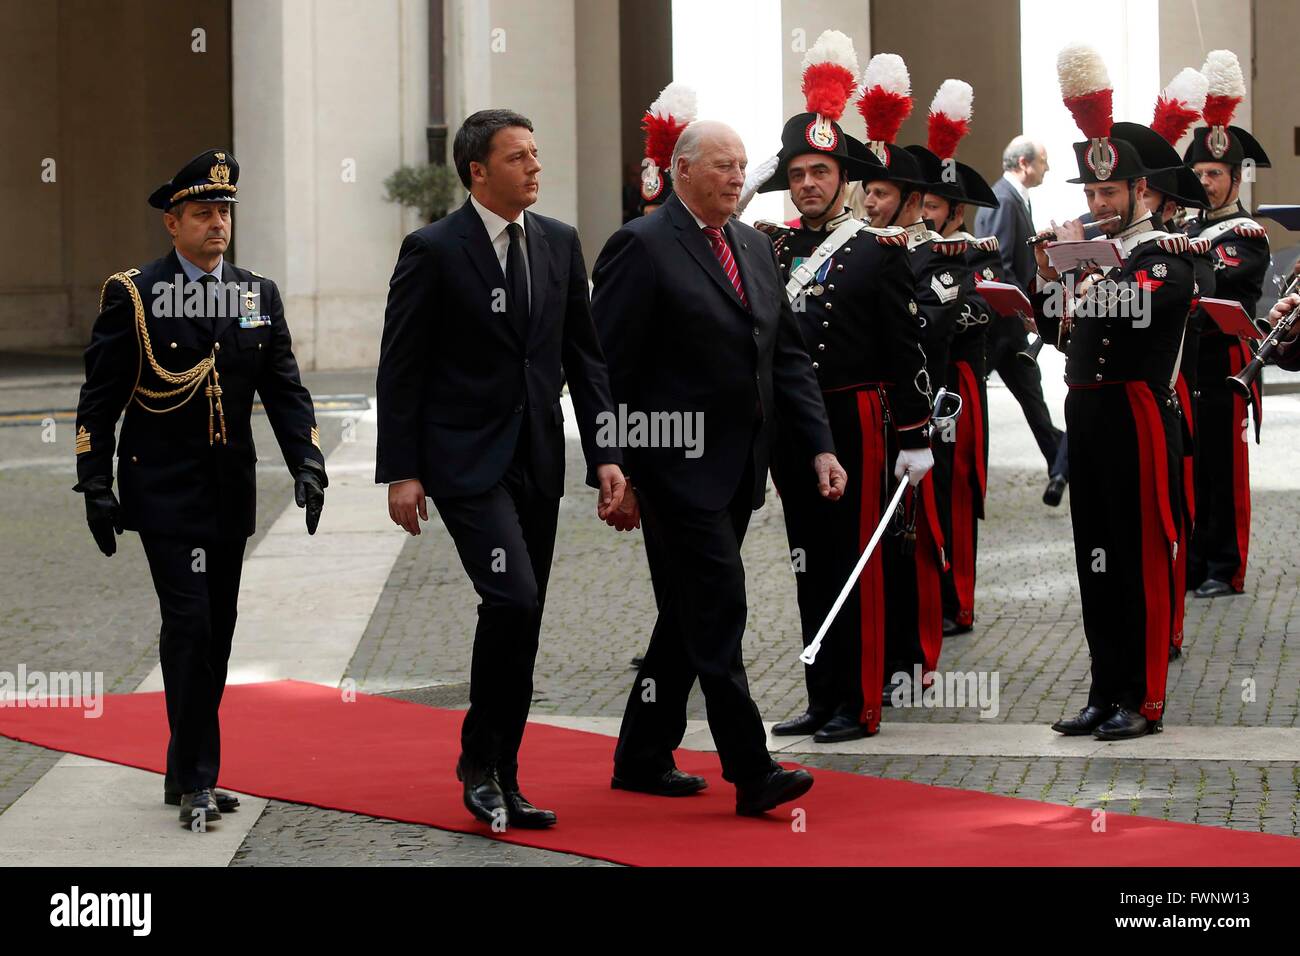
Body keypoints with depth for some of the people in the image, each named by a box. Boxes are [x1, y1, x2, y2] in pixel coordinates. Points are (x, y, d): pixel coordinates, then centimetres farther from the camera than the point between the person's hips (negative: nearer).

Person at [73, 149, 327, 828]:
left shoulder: (259, 295, 8)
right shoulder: (132, 296, -4)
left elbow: (285, 389, 7)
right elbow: (99, 398, -3)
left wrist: (307, 464, -6)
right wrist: (95, 485, -9)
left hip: (230, 490, 5)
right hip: (164, 487, -5)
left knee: (216, 631, 8)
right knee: (189, 621, -13)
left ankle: (185, 773, 19)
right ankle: (197, 778, -9)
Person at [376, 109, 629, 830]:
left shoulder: (558, 243, 9)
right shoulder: (433, 251, -7)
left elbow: (584, 357, 11)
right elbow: (400, 370, -6)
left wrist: (606, 454, 3)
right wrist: (400, 472, -11)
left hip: (538, 461, 6)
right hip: (465, 458, -6)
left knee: (520, 623, 8)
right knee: (513, 601, -19)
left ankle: (499, 782, 16)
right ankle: (481, 764, -3)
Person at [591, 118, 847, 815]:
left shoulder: (754, 247, 14)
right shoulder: (642, 247, -10)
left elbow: (787, 356, 16)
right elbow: (606, 369, -11)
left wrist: (819, 445, 5)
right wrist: (614, 471, -14)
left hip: (737, 469, 8)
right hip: (680, 468, -8)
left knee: (689, 616, 14)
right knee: (717, 613, -10)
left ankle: (642, 758, 24)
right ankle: (750, 772, -9)